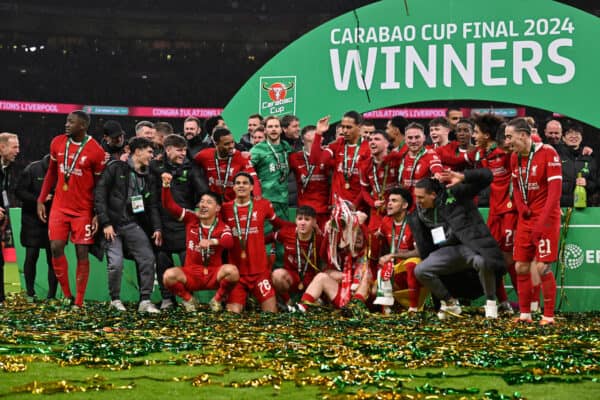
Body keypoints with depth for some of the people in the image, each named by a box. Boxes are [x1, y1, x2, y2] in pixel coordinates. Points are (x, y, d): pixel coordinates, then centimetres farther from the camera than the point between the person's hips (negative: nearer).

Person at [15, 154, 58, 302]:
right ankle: (30, 293, 11)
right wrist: (38, 199, -17)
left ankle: (51, 295, 7)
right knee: (31, 256, 0)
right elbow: (19, 191, -5)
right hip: (32, 220, -1)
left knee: (53, 259, 0)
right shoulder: (33, 169, -5)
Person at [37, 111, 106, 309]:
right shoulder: (57, 143, 2)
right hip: (59, 206, 4)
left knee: (82, 253, -3)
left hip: (83, 210, -4)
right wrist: (41, 200, 8)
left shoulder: (96, 151, -11)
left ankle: (79, 302, 2)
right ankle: (67, 295, 7)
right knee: (56, 248, -5)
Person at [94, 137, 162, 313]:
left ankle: (145, 301, -1)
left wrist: (157, 227, -1)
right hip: (113, 224, -5)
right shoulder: (116, 168, -5)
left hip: (133, 224, 5)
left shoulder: (148, 177, 13)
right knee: (116, 264, -13)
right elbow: (99, 195, -9)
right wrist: (105, 223, -14)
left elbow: (153, 204, 14)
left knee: (148, 259, -9)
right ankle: (115, 300, 9)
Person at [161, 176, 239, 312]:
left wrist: (212, 241, -48)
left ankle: (217, 299, -2)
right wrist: (166, 185, -21)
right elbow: (169, 205, -4)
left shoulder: (223, 227, -4)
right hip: (191, 273, 1)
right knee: (169, 275, -30)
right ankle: (189, 299, 2)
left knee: (232, 270, -33)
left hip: (214, 274, -1)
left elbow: (229, 242, -27)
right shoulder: (191, 218, 3)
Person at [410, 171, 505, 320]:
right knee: (420, 271, -13)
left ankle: (491, 302, -12)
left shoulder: (454, 194, -9)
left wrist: (463, 177, -29)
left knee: (482, 262, -38)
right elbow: (424, 244, 21)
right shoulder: (420, 214, 6)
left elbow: (486, 176, -14)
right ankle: (450, 303, 7)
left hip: (471, 246, -5)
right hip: (448, 251, 6)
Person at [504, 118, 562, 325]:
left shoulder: (547, 153, -14)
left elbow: (555, 189, -17)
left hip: (546, 217, -7)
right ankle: (525, 314, 14)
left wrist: (542, 221, -22)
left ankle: (549, 316, -1)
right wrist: (521, 208, -1)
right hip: (526, 218, 7)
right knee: (521, 266, 4)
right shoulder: (515, 158, 7)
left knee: (541, 267, -11)